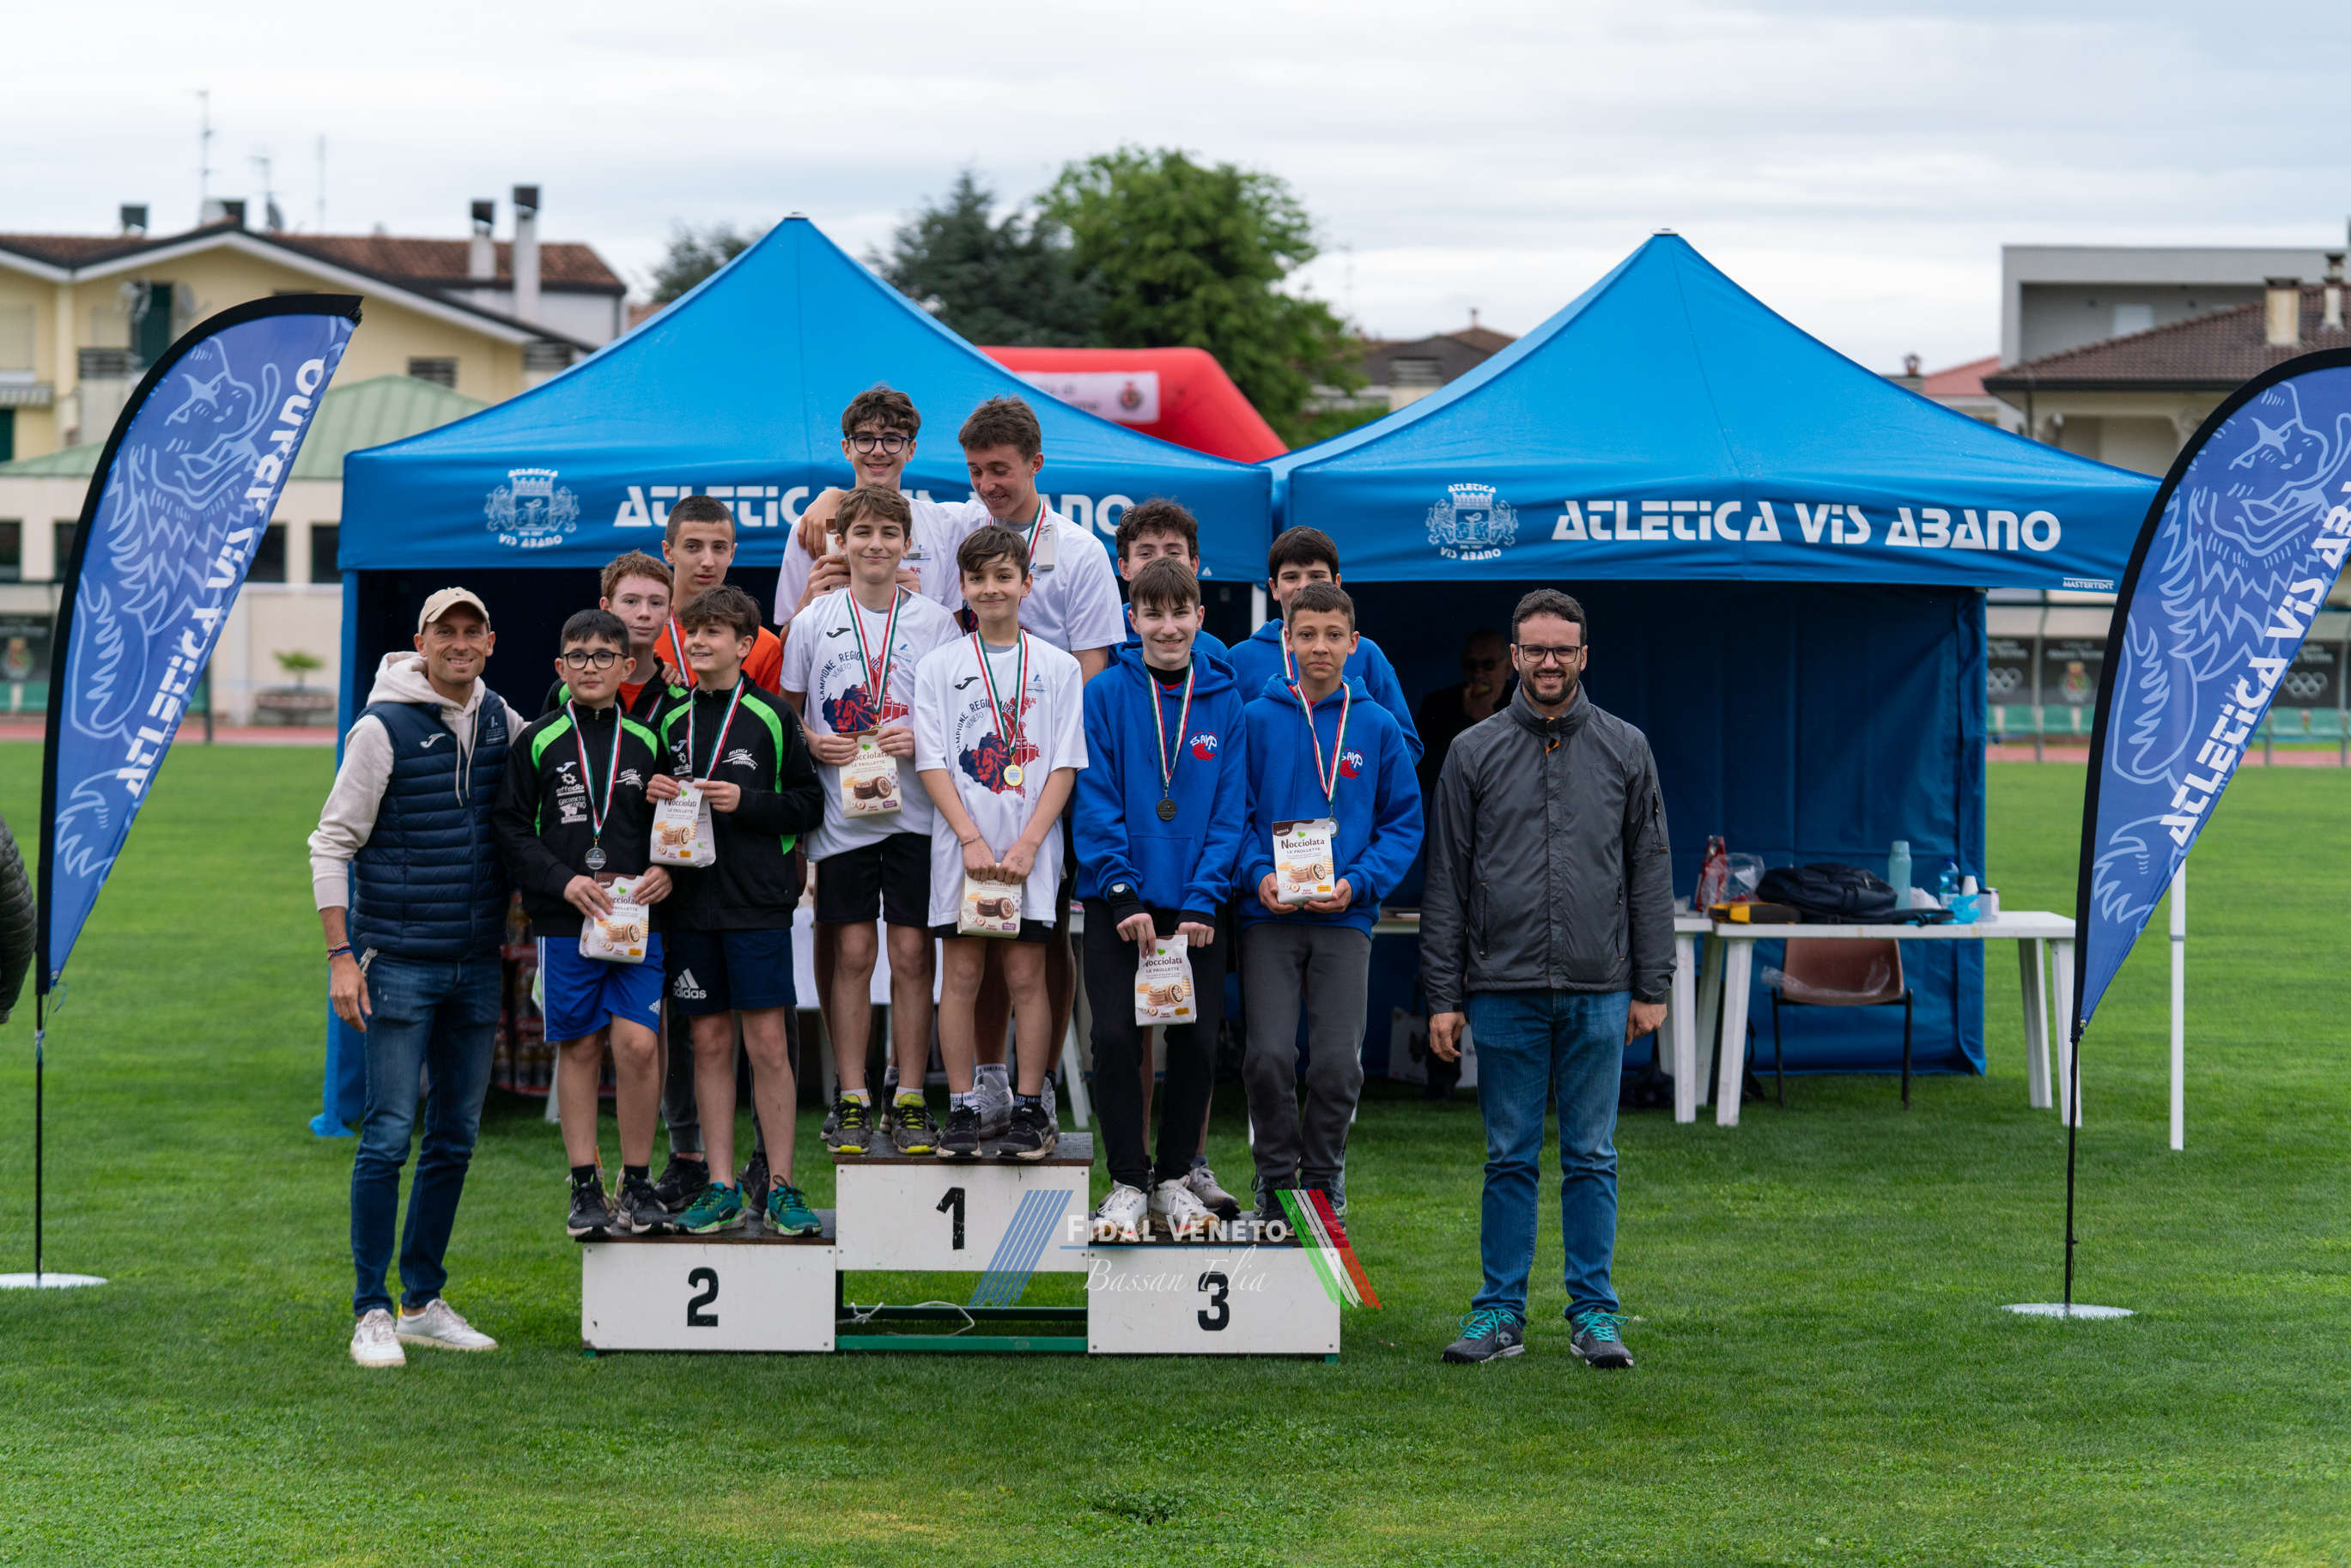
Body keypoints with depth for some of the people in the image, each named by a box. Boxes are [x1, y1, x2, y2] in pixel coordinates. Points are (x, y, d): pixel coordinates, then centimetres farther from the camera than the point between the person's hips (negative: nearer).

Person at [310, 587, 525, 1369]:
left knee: (455, 1138, 9)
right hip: (399, 963, -6)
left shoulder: (499, 719, 7)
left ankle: (423, 1302, 19)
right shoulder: (384, 727, -9)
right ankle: (373, 1312, -1)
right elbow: (332, 842, -8)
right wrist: (341, 956, -14)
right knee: (389, 1136, -7)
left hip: (476, 964, 6)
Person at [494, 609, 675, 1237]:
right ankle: (585, 1187, 11)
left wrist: (664, 870, -4)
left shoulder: (648, 741, 9)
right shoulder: (538, 743, 4)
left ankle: (637, 1183, 3)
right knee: (580, 1048, 3)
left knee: (637, 1042, -9)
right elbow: (511, 831, 1)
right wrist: (564, 881, -11)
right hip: (564, 922, -1)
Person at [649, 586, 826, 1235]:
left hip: (758, 903, -3)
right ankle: (720, 1187, 11)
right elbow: (652, 785, 21)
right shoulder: (671, 719, 11)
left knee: (768, 1042, -4)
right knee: (710, 1041, 6)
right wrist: (654, 795, -1)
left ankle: (780, 1186, 3)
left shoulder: (772, 717, 0)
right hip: (691, 902, 4)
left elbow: (809, 804, 0)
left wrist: (746, 803, -13)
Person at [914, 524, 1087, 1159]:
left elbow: (1065, 764, 1)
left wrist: (1027, 844, -10)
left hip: (1032, 850, 0)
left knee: (1027, 974, 1)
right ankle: (961, 1110, 6)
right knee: (961, 974, 1)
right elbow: (932, 761, 0)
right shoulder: (939, 667, 5)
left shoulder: (1058, 668, 5)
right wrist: (972, 839, -10)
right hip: (960, 846, 0)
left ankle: (1031, 1109, 7)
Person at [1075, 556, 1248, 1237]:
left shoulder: (1224, 701, 4)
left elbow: (1230, 810, 1)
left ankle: (1174, 1177, 17)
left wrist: (1202, 901, -9)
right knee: (1116, 1035, -7)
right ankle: (1128, 1181, 6)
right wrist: (1123, 893, -14)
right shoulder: (1106, 694, -1)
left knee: (1196, 1039, 2)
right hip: (1118, 900, -2)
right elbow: (1095, 801, -5)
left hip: (1194, 904, 2)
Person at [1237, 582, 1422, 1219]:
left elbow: (1404, 821, 8)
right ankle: (1276, 1176, 10)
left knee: (1338, 1063, -4)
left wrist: (1359, 883, -7)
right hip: (1269, 915, -1)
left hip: (1346, 918, 1)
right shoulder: (1257, 720, 3)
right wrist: (1259, 874, -11)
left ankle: (1323, 1179, 15)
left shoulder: (1378, 727, 6)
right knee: (1268, 1056, -9)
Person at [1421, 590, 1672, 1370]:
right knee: (1510, 1158, 4)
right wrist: (1443, 996, -1)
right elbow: (1446, 882, 4)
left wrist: (1652, 987, 2)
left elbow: (1651, 874, 8)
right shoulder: (1474, 753, 5)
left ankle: (1594, 1312, 10)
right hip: (1504, 991, 0)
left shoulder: (1626, 749, 7)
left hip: (1599, 996, 0)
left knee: (1592, 1157, 4)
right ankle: (1500, 1312, 10)